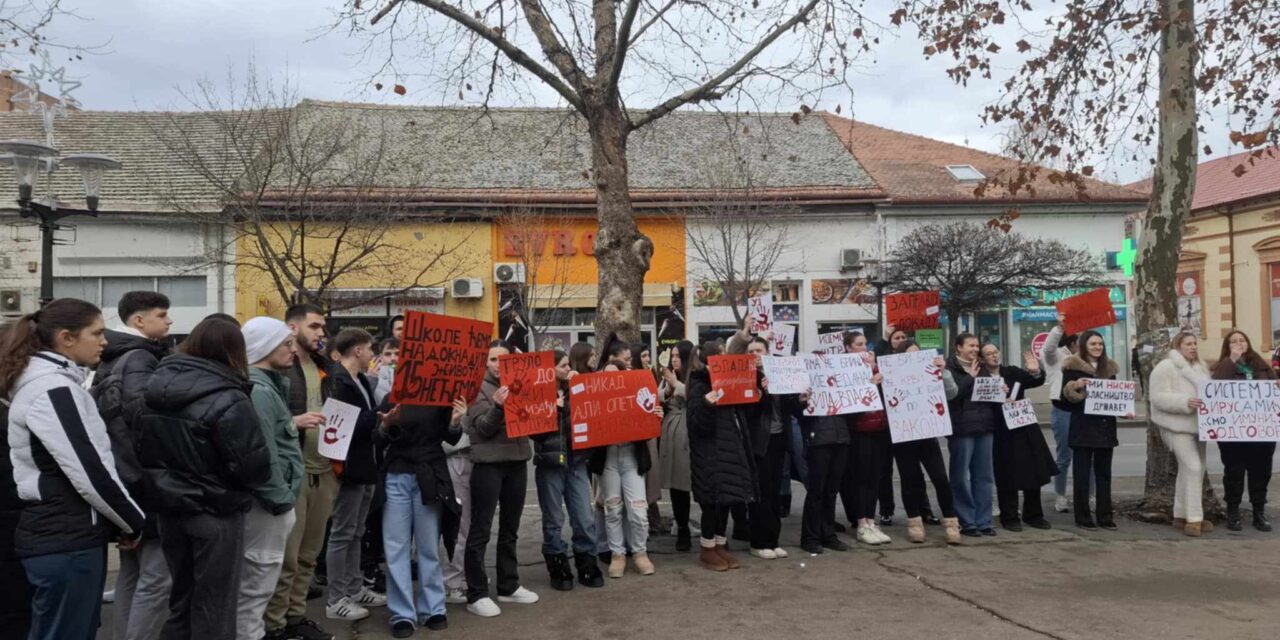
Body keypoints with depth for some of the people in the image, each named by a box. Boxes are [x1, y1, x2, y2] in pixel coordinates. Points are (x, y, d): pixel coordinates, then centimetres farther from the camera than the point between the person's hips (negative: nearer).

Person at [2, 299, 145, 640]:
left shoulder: (47, 384, 14)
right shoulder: (54, 389, -17)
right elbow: (89, 473, -20)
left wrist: (123, 519, 14)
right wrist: (133, 521, -7)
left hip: (62, 534, 10)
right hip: (65, 540, -10)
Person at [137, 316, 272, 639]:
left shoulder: (157, 391, 2)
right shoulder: (228, 400, -19)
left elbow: (144, 451, 11)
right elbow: (253, 465, -20)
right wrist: (253, 481, 1)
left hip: (169, 508, 7)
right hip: (216, 513, -6)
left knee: (182, 598, 20)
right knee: (214, 605, 5)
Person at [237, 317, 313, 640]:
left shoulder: (266, 384, 15)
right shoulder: (258, 390, -18)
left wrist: (294, 423, 7)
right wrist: (281, 499, -18)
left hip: (269, 500, 11)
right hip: (267, 503, -11)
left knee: (252, 586, 18)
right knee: (256, 586, -2)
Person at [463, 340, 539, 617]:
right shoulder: (479, 386, -3)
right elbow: (481, 428, -11)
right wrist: (497, 406, -29)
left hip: (517, 461, 6)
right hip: (488, 464, -6)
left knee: (510, 529, 15)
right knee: (480, 531, -2)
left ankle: (509, 586, 25)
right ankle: (476, 594, 4)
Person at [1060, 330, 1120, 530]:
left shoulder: (1109, 368, 12)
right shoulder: (1073, 367, -4)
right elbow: (1065, 395, -7)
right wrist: (1075, 386, -26)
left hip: (1105, 426, 5)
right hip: (1083, 428, -5)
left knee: (1104, 474, 8)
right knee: (1082, 474, -1)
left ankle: (1105, 516, 13)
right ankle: (1083, 517, 5)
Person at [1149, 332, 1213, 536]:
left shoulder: (1200, 368, 16)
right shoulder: (1165, 367, -11)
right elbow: (1158, 398, -18)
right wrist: (1186, 402, -30)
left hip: (1198, 425, 9)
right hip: (1177, 426, -9)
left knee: (1189, 470, 11)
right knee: (1193, 468, -17)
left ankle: (1181, 515, 21)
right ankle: (1193, 518, -13)